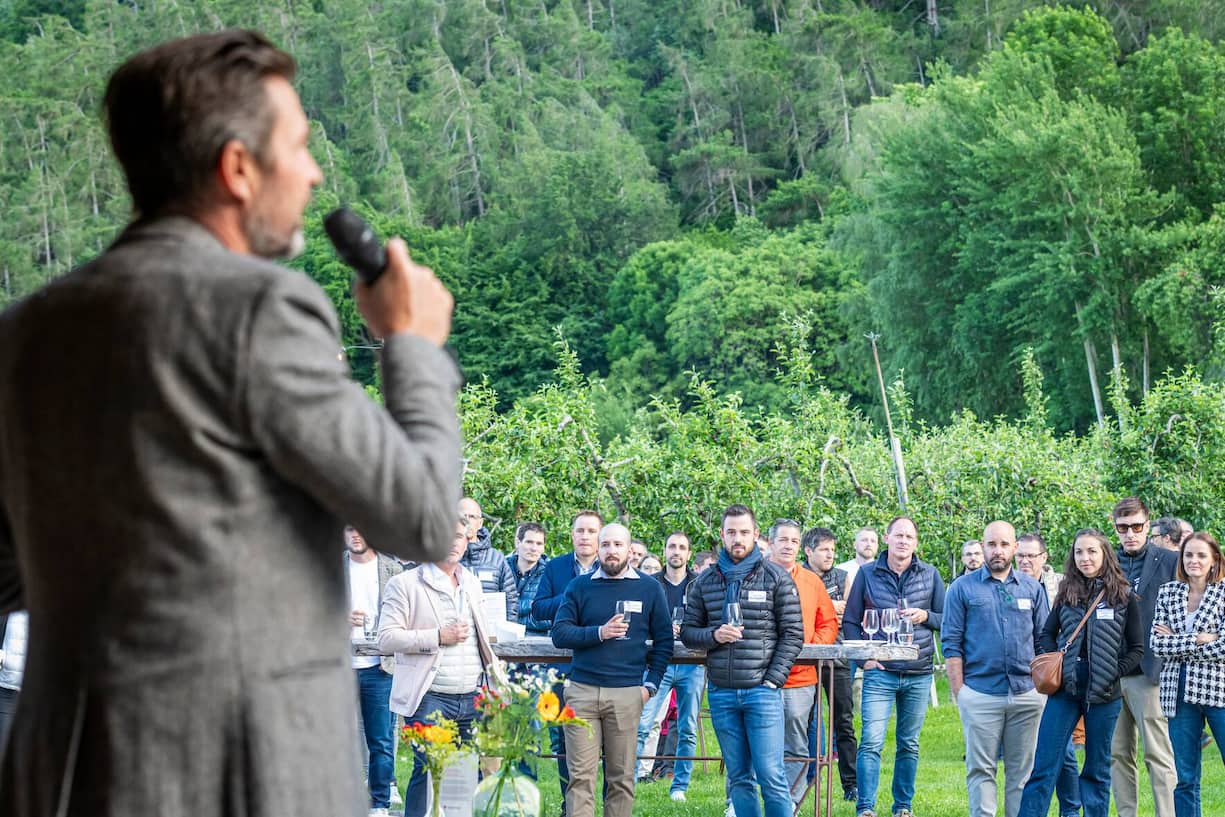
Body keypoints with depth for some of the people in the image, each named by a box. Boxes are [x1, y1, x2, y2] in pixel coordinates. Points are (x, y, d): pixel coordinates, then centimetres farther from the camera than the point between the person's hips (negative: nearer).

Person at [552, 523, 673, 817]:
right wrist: (599, 633, -12)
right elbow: (559, 634, 2)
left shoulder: (649, 588, 9)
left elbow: (664, 640, 11)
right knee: (580, 775, -3)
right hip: (582, 690, 0)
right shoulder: (580, 586, 9)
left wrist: (651, 684, 2)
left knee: (621, 777, 2)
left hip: (627, 693, 0)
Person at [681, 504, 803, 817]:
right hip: (721, 693, 3)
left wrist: (773, 680, -9)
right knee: (739, 777, 8)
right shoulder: (705, 582, 10)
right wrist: (714, 635, -9)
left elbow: (793, 634, -1)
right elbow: (688, 632, 12)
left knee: (771, 775, -7)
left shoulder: (776, 577, 1)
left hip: (762, 691, -3)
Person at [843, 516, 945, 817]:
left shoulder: (930, 575, 6)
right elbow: (850, 621, 5)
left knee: (909, 745, 9)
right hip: (880, 672, -2)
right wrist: (864, 657, -5)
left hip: (919, 674, 2)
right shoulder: (867, 574, 3)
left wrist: (924, 616, -10)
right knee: (871, 742, -10)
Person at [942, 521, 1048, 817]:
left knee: (1023, 770, 6)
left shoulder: (1032, 588, 11)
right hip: (980, 692, -2)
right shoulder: (963, 588, 3)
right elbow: (951, 643, 0)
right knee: (981, 769, -1)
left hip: (1027, 693, 2)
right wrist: (958, 692, -6)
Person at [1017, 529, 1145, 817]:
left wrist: (1113, 673, -9)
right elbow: (1046, 634, 17)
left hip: (1104, 695, -2)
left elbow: (1136, 649, 3)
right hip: (1064, 690, 2)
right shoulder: (1067, 593, 8)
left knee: (1097, 769, 8)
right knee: (1043, 767, -3)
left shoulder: (1123, 597, 0)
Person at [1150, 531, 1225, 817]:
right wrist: (1199, 640, -10)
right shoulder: (1168, 592, 8)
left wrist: (1178, 644, -6)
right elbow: (1156, 644, 0)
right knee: (1184, 779, 7)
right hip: (1179, 692, 3)